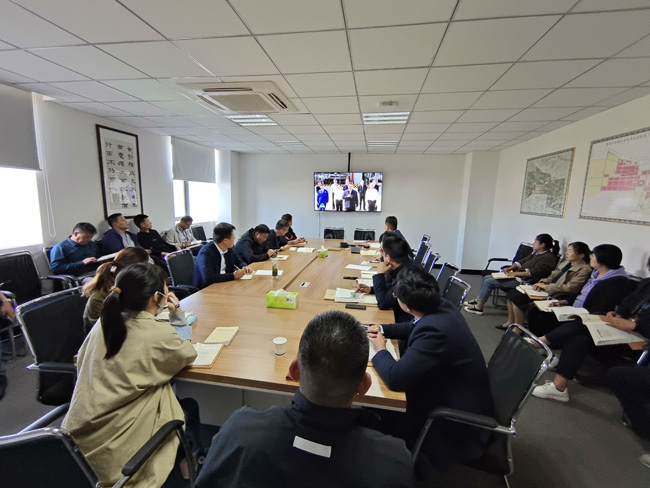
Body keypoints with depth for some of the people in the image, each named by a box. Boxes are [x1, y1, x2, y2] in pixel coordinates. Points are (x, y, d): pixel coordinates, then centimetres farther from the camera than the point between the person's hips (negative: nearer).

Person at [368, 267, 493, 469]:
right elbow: (414, 327, 11)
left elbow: (395, 378, -36)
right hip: (456, 392, 8)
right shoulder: (441, 307, -11)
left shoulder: (435, 331, -38)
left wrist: (380, 349, -17)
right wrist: (383, 329, 0)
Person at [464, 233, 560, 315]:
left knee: (489, 282, -18)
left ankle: (478, 307, -9)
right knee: (487, 277, 5)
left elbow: (534, 272, -24)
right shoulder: (536, 253, 15)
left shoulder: (548, 258, -13)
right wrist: (510, 268, 2)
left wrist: (515, 273, -24)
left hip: (523, 281, -10)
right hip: (517, 276, 10)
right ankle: (478, 300, 14)